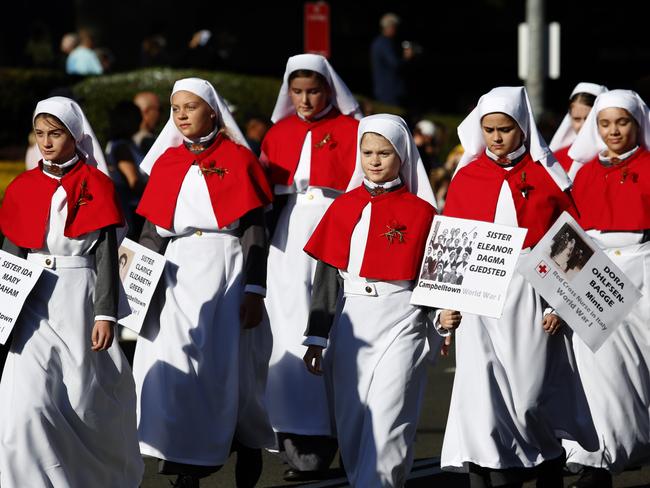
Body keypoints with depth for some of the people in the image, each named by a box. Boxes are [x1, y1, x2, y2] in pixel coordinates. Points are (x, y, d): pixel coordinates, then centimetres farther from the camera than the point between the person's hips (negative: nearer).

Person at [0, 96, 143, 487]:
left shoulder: (96, 185, -3)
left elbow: (107, 256, -5)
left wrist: (105, 314, -10)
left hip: (80, 298, -3)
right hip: (35, 302, 3)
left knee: (86, 400, 6)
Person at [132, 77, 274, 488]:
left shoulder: (238, 159, 2)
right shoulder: (166, 162, 13)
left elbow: (255, 231, -2)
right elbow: (152, 231, 14)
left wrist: (255, 291, -8)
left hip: (224, 269, -3)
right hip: (176, 272, 3)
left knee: (218, 365, -5)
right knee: (167, 360, -9)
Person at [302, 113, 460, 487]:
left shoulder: (421, 211, 1)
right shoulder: (343, 207, 8)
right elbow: (327, 275, 9)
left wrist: (445, 313, -14)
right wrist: (317, 337, 7)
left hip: (401, 320, -3)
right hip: (351, 322, 3)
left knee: (387, 418, -13)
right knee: (352, 421, 6)